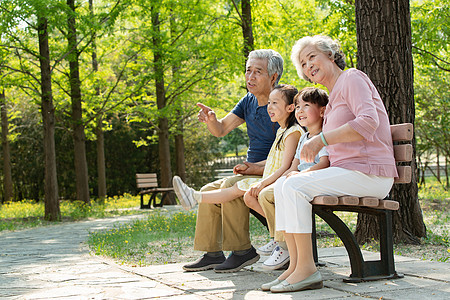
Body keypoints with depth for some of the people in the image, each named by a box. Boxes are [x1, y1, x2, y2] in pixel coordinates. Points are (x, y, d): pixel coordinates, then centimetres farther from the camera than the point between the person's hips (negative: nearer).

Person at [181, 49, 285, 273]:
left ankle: (242, 251, -22)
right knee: (209, 191, -1)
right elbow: (221, 129, 11)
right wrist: (211, 120, -12)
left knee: (230, 186, -29)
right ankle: (212, 253, -1)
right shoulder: (249, 101, 10)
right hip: (253, 172, 9)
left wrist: (258, 167, -24)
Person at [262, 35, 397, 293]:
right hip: (347, 171, 9)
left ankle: (307, 270, -20)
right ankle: (295, 265, -7)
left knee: (294, 187, -22)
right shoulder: (333, 99, 24)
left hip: (369, 174, -9)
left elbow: (368, 122, -21)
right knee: (282, 185, -1)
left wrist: (321, 139, -22)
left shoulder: (352, 79, -5)